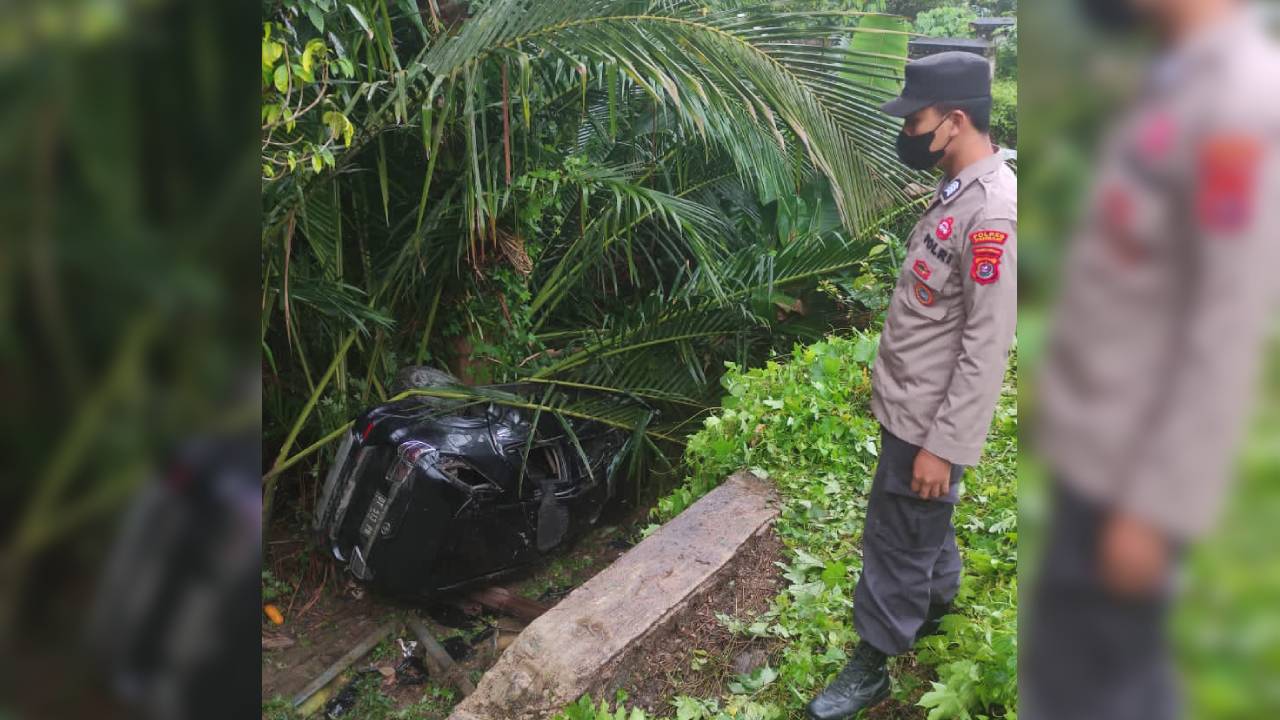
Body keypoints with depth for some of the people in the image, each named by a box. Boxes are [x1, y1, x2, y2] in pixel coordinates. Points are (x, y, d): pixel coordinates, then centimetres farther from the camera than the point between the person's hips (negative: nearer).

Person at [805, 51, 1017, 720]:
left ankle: (870, 666, 22)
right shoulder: (956, 191, 5)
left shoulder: (993, 212, -25)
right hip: (908, 405, 9)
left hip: (931, 421, -9)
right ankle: (936, 607, 48)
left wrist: (943, 446, -23)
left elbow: (987, 348, -25)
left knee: (897, 541, 5)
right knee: (924, 524, 26)